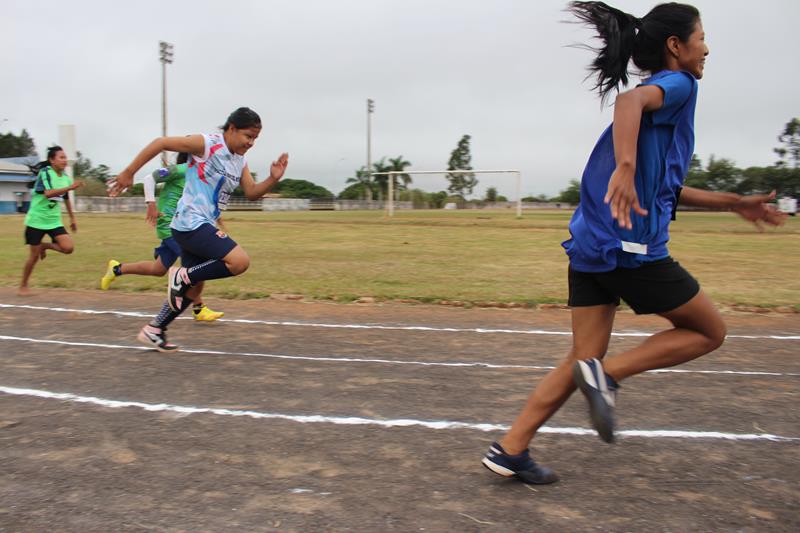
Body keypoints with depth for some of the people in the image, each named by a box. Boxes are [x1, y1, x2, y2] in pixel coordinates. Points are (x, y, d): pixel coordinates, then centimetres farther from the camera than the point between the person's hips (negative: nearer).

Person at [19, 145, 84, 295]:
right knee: (34, 255, 0)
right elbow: (48, 193, -32)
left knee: (68, 247, -15)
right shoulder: (45, 173, -14)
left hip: (54, 221, 5)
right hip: (36, 220, -5)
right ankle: (23, 286, 21)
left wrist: (72, 218, 24)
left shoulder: (66, 177, 5)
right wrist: (70, 187, -40)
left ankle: (45, 246, 17)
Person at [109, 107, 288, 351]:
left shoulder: (240, 161, 11)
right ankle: (182, 277, -7)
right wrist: (129, 173, -11)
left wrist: (273, 179, -6)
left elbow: (252, 193, 13)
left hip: (202, 227, 9)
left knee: (192, 287, 15)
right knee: (240, 261, -22)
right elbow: (161, 142, -12)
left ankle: (153, 330, 28)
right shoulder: (207, 143, -13)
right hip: (190, 224, -9)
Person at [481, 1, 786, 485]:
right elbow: (630, 101, -26)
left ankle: (510, 450, 10)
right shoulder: (677, 86, -1)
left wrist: (735, 203, 34)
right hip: (632, 249, -9)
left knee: (583, 361, 11)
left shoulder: (658, 98, 26)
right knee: (710, 331, 12)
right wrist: (625, 167, -41)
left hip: (589, 247, 9)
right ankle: (606, 373, -5)